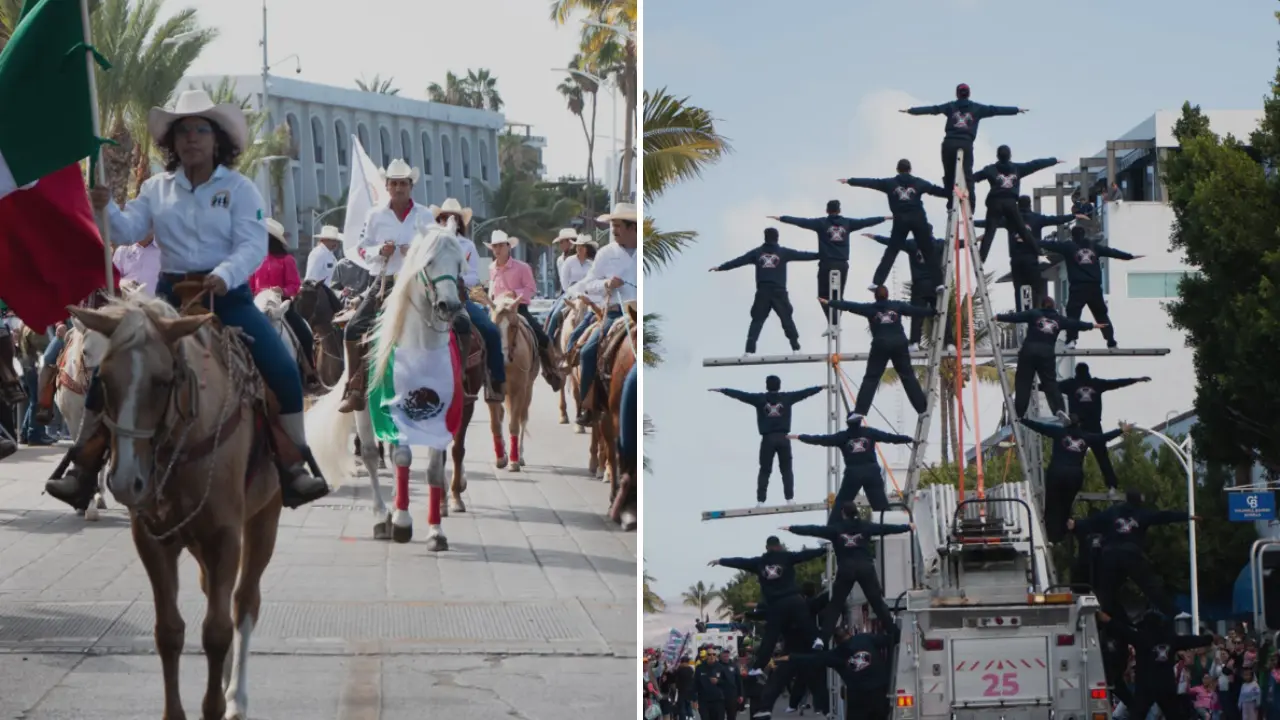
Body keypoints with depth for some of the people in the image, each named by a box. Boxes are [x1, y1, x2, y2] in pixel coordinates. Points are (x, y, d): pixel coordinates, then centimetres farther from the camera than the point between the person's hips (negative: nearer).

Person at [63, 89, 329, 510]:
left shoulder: (239, 189, 0)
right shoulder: (157, 189, 10)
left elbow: (252, 245, -11)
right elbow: (128, 231, 0)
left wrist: (226, 275, -30)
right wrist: (105, 209, -21)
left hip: (228, 296, -2)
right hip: (170, 296, 2)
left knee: (281, 369, -20)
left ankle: (295, 467, -11)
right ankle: (84, 470, -5)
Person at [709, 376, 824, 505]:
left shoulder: (760, 399, 0)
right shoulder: (787, 397, 3)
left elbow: (740, 394, 3)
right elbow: (805, 393, 11)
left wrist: (721, 390, 11)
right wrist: (821, 387, 23)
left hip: (768, 439, 0)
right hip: (783, 438, 0)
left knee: (765, 471, 6)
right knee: (786, 470, 10)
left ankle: (760, 501, 0)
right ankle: (789, 499, 4)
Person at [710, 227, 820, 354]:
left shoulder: (757, 252, 7)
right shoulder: (783, 252, 2)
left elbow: (739, 260, 9)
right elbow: (801, 255, 2)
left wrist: (720, 267, 17)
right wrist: (821, 255, 7)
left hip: (762, 293, 1)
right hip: (779, 292, -1)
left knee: (757, 320, 5)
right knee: (787, 319, 9)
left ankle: (750, 350, -6)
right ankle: (796, 347, 3)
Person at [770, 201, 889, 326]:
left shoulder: (822, 223, -2)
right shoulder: (847, 223, 7)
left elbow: (802, 221, -5)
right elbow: (865, 222, 16)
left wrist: (781, 218, -1)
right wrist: (886, 218, 28)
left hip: (827, 264, -3)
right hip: (842, 264, 3)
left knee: (824, 296, 2)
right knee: (838, 296, 13)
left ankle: (833, 323, -14)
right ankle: (835, 323, 10)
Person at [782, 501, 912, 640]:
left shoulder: (836, 529, 0)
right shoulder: (865, 526, 4)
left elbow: (814, 530, -1)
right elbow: (885, 528, 11)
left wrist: (791, 528, 5)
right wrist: (908, 527, 21)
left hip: (846, 570, -1)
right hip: (865, 568, 1)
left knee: (835, 604, 5)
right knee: (877, 601, 8)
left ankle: (822, 637, -3)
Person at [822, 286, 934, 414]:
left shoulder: (871, 308, 5)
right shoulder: (897, 305, 8)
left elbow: (850, 306, 5)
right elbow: (915, 310, 13)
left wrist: (830, 303, 11)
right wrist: (933, 312, 23)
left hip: (880, 345, -1)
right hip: (899, 344, 1)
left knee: (871, 378, 1)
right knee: (908, 376, 8)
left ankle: (859, 411, -9)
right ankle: (922, 408, 5)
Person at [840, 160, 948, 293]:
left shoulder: (890, 183, 11)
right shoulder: (919, 183, 12)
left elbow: (871, 182, 13)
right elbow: (937, 190, 11)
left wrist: (850, 181, 18)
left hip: (900, 220, 0)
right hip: (918, 219, 0)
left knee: (891, 251, 6)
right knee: (929, 250, 5)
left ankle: (877, 282, -3)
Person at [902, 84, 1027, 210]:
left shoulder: (951, 106, 12)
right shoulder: (976, 108, 12)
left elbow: (932, 109, 7)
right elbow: (995, 110, 15)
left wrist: (910, 110, 9)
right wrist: (1017, 110, 22)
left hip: (949, 143, 1)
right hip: (966, 144, -1)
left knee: (949, 174, 11)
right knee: (967, 176, -2)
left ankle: (950, 204, 6)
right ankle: (969, 207, -12)